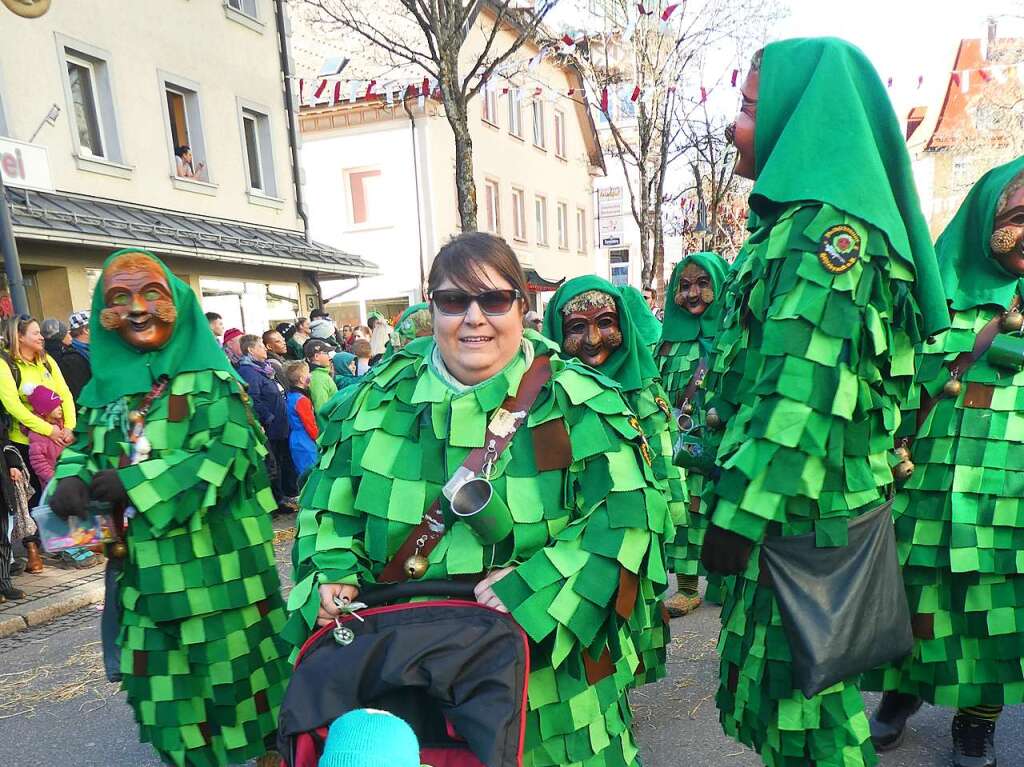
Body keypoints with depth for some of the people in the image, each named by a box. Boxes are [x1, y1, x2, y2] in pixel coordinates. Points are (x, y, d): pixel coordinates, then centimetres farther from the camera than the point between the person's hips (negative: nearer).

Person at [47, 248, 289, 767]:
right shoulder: (104, 387, 10)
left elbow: (226, 453, -18)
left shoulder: (209, 379, -8)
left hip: (216, 559, -5)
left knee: (232, 662, 6)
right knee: (162, 674, 14)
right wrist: (71, 481, -8)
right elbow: (82, 447, 15)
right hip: (144, 563, 5)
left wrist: (134, 484, -22)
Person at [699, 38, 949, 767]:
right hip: (787, 503, 9)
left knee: (796, 681, 6)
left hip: (801, 512, -9)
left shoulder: (828, 226, -16)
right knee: (778, 672, 20)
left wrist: (739, 516, -22)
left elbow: (805, 395, -24)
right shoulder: (797, 220, 13)